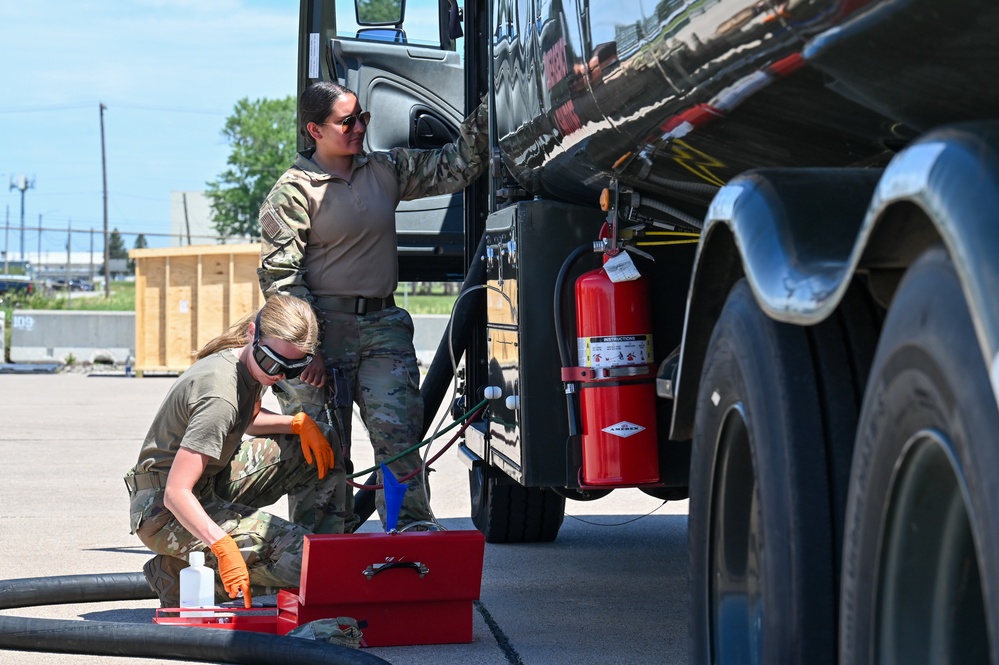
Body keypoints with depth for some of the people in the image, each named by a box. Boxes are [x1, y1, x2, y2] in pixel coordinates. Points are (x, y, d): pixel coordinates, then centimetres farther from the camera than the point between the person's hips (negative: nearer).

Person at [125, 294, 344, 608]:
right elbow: (176, 493, -33)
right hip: (164, 512, -10)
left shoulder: (250, 363, -1)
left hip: (210, 484, 10)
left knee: (318, 450, 7)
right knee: (297, 559, -24)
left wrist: (298, 423, 4)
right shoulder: (221, 395, -29)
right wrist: (223, 546, -44)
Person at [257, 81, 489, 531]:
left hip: (383, 324, 4)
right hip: (325, 327, -4)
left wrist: (485, 117, 1)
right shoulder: (294, 191, -3)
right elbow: (279, 276, -7)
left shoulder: (386, 170, 13)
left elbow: (454, 167, 15)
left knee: (397, 430, -10)